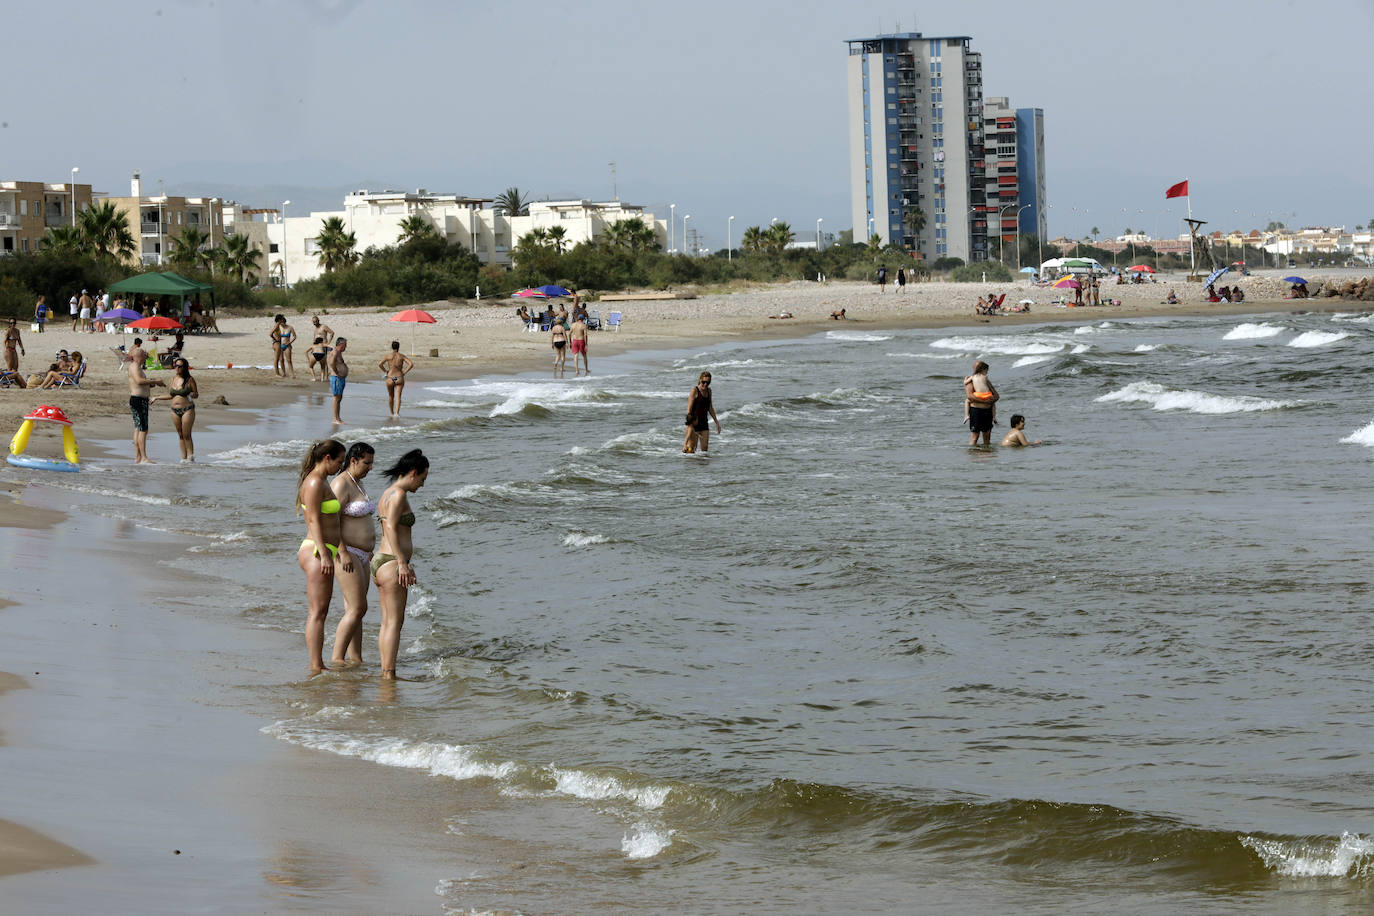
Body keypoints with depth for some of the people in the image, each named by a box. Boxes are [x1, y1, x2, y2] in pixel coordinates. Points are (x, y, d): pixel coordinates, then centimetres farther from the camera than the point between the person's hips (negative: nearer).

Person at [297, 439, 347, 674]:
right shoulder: (314, 483, -13)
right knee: (317, 613, -9)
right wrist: (324, 555, -24)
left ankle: (317, 667, 14)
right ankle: (316, 668, -10)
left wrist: (342, 551, 31)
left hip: (324, 552, 10)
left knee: (319, 612, 11)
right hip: (316, 551, -10)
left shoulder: (322, 482, 18)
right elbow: (314, 521, -19)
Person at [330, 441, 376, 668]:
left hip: (361, 556, 10)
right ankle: (336, 658, -11)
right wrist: (343, 552, -25)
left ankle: (356, 659, 9)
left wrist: (369, 551, 25)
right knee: (357, 609, -13)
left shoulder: (358, 483, 16)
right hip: (345, 554, -10)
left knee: (355, 610, 8)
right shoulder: (341, 484, -15)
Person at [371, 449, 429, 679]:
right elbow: (391, 527, -21)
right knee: (394, 622, -8)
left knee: (388, 622, 11)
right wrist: (402, 563, -23)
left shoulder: (388, 494, 18)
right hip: (392, 563, -10)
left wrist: (406, 564, 29)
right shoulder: (399, 494, -12)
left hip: (380, 563, 10)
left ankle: (385, 673, 12)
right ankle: (389, 674, -10)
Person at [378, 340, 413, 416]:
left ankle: (392, 413, 32)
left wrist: (386, 371, 4)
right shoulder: (402, 356, 3)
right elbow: (411, 364, -6)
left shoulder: (388, 356, 0)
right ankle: (397, 413, -28)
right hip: (399, 378, 0)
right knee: (398, 396, -8)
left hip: (390, 379, 0)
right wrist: (404, 372, 2)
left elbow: (379, 365, -10)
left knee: (390, 396, 21)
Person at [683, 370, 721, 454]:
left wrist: (716, 422, 22)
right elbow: (689, 408, -15)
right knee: (692, 448, -10)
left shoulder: (708, 391, 10)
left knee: (705, 448, 1)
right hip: (694, 422, -6)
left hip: (703, 422, 6)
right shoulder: (695, 390, -10)